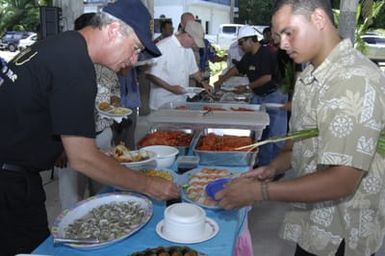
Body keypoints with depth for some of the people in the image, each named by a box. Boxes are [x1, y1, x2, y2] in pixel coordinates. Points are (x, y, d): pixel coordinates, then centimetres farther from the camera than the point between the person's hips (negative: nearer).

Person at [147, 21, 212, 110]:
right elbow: (151, 75, -17)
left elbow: (193, 70, 25)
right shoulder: (163, 47, -15)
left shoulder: (188, 49, 11)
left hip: (181, 100, 7)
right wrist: (170, 88, -23)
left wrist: (203, 82, 12)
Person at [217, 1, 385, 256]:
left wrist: (258, 191, -24)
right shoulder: (309, 76, 4)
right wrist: (273, 168, -3)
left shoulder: (356, 80, -25)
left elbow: (341, 182, -28)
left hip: (343, 235, -7)